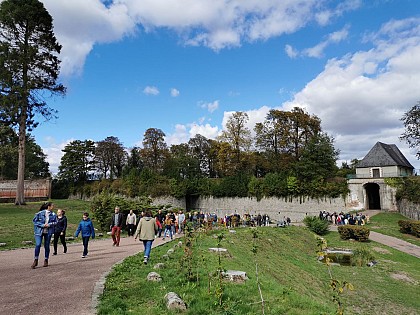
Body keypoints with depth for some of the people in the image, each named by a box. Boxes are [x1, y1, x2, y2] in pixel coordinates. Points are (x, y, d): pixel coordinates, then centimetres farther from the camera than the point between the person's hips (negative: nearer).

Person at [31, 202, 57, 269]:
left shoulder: (53, 214, 1)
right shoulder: (40, 213, -7)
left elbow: (55, 222, 6)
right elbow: (34, 221, -4)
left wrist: (49, 224, -12)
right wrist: (42, 225, -14)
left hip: (48, 232, 2)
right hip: (39, 231, -2)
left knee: (47, 246, 9)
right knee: (38, 245, -11)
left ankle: (46, 260, 23)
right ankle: (35, 260, 5)